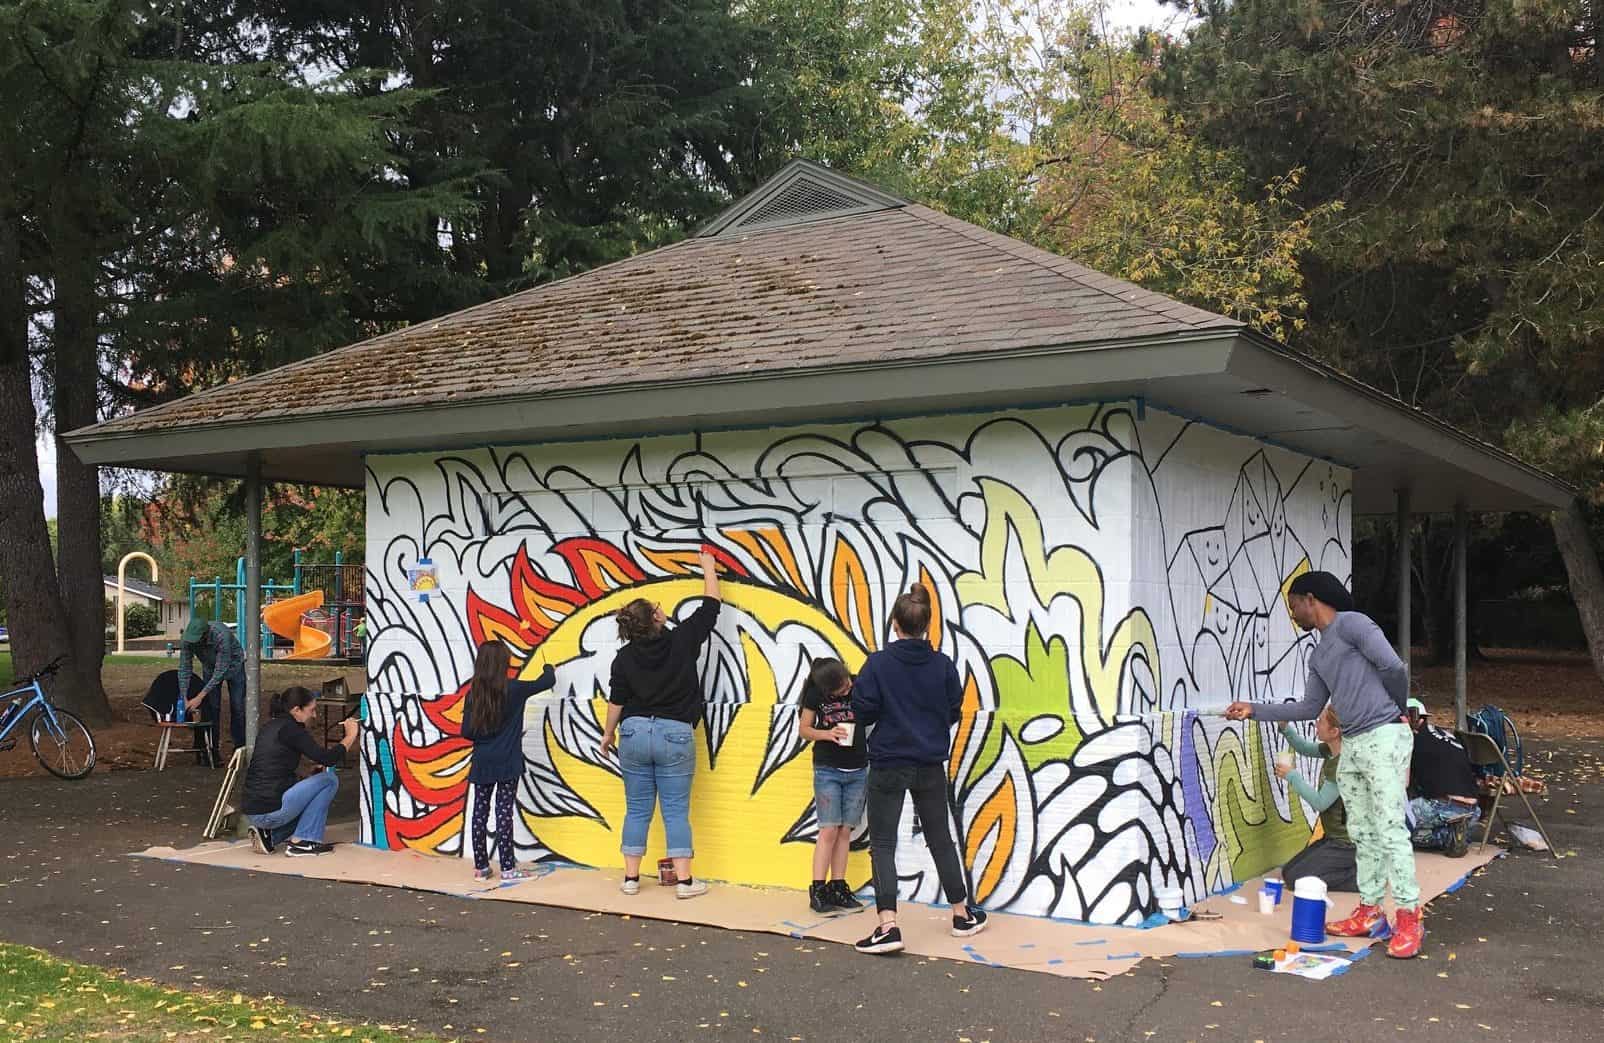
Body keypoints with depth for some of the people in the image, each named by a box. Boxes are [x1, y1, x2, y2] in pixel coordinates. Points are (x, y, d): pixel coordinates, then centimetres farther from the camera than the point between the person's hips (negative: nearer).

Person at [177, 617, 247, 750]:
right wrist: (184, 699, -29)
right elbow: (184, 668, -22)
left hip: (233, 665, -3)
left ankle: (240, 747, 0)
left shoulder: (222, 636, -41)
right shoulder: (186, 639, -28)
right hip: (210, 667, 3)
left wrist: (200, 697, -39)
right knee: (212, 708, -3)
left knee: (237, 707, -7)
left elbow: (220, 671, -37)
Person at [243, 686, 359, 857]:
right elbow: (327, 759, -15)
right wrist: (350, 736, -1)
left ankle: (269, 835, 10)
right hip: (270, 811, -9)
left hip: (251, 811, 9)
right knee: (329, 780, 2)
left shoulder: (269, 727, 16)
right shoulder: (290, 729, -10)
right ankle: (301, 842, 1)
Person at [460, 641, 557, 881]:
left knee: (480, 811, 8)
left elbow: (467, 731, -1)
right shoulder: (514, 690, -10)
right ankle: (507, 868, 2)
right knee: (504, 811, -1)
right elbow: (547, 682, 2)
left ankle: (481, 866, 15)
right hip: (507, 763, -3)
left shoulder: (473, 694, -1)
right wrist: (549, 668, 24)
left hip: (482, 762, 3)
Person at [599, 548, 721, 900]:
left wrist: (608, 734, 17)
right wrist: (709, 570, 18)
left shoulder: (625, 656, -3)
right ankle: (684, 880, 0)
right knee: (676, 811, 2)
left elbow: (617, 700, 2)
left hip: (635, 732, 2)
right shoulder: (682, 640, -7)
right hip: (675, 735, -2)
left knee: (637, 810, 10)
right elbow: (710, 607, 4)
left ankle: (631, 878, 12)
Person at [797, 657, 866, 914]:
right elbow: (804, 728, 1)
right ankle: (817, 890, -2)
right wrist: (827, 734, -17)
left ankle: (837, 888, 11)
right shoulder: (816, 694, -7)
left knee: (845, 831, 5)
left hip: (858, 771, 2)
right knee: (829, 830, -6)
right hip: (828, 770, -2)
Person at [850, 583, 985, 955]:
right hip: (931, 767, 3)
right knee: (941, 840, 18)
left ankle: (888, 926, -10)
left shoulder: (878, 663, -13)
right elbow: (953, 712, 4)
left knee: (882, 845, 2)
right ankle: (962, 915, 30)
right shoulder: (943, 665, -4)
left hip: (888, 767, -3)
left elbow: (862, 712, -11)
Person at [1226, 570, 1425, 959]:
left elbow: (1393, 667, -12)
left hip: (1383, 738, -9)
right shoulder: (1318, 655, 20)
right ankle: (1370, 913, 12)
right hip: (1351, 745, 9)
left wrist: (1397, 709, 5)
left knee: (1390, 829, -9)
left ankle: (1409, 919, -6)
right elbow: (1309, 708, 22)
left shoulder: (1351, 623, -6)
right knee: (1362, 832, 8)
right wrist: (1254, 710, 19)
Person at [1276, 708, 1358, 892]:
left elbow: (1320, 802, -23)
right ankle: (1350, 869, 13)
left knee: (1296, 879, -13)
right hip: (1334, 837, 9)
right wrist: (1285, 727, 2)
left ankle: (1361, 876, -5)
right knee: (1288, 872, 12)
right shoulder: (1330, 750, 0)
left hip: (1346, 842, -9)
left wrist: (1291, 775, -16)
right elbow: (1305, 748, 19)